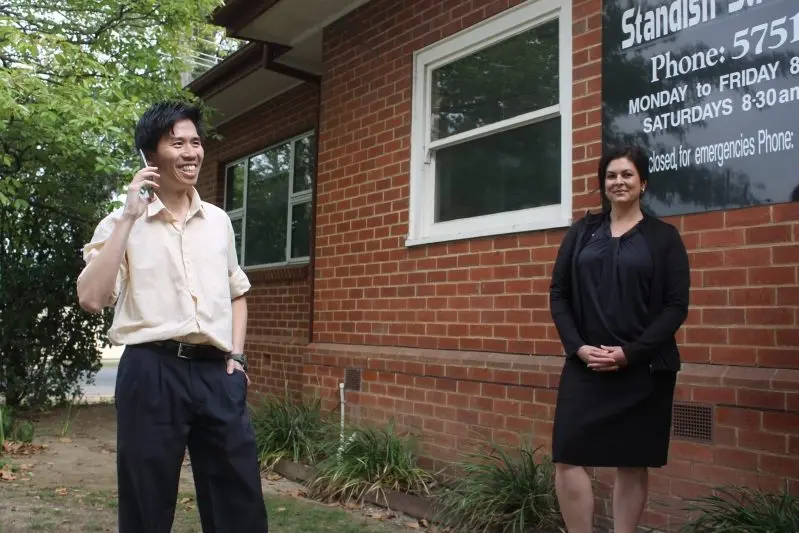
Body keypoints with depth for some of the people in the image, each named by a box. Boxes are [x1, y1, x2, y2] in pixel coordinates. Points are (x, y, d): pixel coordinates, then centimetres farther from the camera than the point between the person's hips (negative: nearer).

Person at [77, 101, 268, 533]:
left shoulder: (218, 221, 13)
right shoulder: (121, 224, 1)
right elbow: (91, 298, -13)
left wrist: (236, 356, 9)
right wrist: (129, 217, -13)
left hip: (217, 373, 4)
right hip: (151, 372, -3)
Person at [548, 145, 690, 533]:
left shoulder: (664, 237, 3)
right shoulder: (581, 232, 10)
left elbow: (676, 306, -3)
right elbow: (558, 294, 7)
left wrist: (630, 352, -14)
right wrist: (578, 346, -8)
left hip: (643, 368, -1)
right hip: (585, 365, 2)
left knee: (632, 463, 7)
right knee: (567, 457, -5)